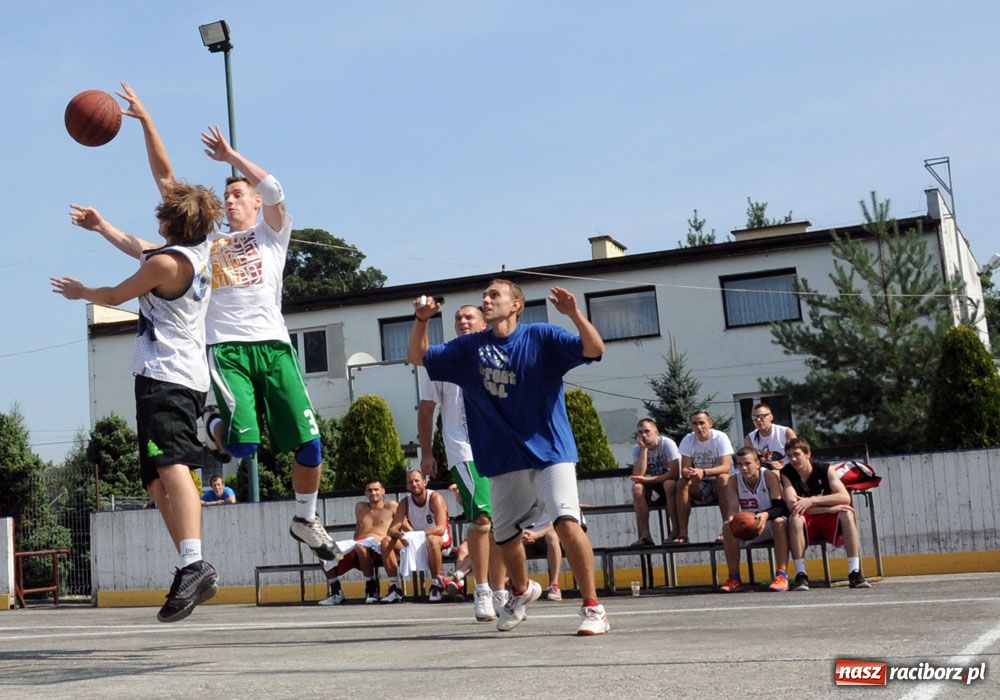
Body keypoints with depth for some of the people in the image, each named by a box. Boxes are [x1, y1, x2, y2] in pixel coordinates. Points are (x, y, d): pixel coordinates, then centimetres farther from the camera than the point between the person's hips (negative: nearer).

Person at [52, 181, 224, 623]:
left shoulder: (166, 263, -11)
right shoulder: (199, 251, 15)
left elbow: (114, 296, 6)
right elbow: (139, 249, 34)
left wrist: (79, 291, 26)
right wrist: (101, 226, 44)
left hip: (164, 375, -10)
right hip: (188, 376, 10)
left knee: (170, 464, -26)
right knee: (158, 481, 9)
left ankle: (193, 564, -42)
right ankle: (192, 571, 5)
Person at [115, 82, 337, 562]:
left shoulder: (272, 235, 18)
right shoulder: (207, 240, 21)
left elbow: (274, 190, -3)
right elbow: (166, 180, 17)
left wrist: (230, 155, 5)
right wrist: (146, 123, 12)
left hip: (274, 345, 0)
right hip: (226, 348, 0)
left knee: (309, 443, -4)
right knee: (243, 444, -20)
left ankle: (305, 519, 19)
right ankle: (213, 422, 16)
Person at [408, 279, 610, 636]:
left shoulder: (542, 337, -3)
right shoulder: (470, 347, 9)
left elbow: (594, 349, -14)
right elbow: (417, 357, 8)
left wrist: (574, 313, -30)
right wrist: (422, 320, -9)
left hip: (549, 450, -4)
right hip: (503, 460, 4)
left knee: (567, 521, -22)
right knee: (504, 536, 13)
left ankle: (593, 607, -11)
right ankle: (521, 590, 44)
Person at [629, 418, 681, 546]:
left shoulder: (667, 444, -15)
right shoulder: (637, 449, -4)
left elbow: (674, 473, -22)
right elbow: (638, 475, -18)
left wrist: (648, 480, -23)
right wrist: (644, 449, -19)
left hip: (671, 485, -3)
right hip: (652, 489, 3)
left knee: (669, 484, -36)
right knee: (637, 487, -27)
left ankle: (676, 530, -26)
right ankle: (645, 534, -25)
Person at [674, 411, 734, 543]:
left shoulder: (721, 438, -14)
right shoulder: (688, 440, -4)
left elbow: (726, 467, -25)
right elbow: (684, 469, -10)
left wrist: (703, 472, -42)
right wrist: (688, 473, -37)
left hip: (721, 486, -3)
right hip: (700, 487, 3)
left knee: (723, 478, -34)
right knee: (683, 483, -24)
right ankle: (682, 533, -27)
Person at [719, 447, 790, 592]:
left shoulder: (769, 476, -16)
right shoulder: (733, 481, -6)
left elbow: (780, 507, -24)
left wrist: (766, 515, -46)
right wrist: (733, 518, -39)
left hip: (770, 525, -3)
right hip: (747, 528, 3)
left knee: (779, 522, -37)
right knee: (728, 526, -25)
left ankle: (782, 576, -37)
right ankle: (734, 579, -19)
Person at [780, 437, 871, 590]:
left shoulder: (825, 469, -7)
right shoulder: (786, 473, -9)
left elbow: (845, 497, -20)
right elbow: (792, 505, -23)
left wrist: (812, 500, -30)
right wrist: (829, 508, -28)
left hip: (829, 522, 1)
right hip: (805, 524, -1)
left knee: (847, 513, -29)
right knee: (795, 518, -33)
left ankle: (855, 573, -31)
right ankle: (801, 575, -34)